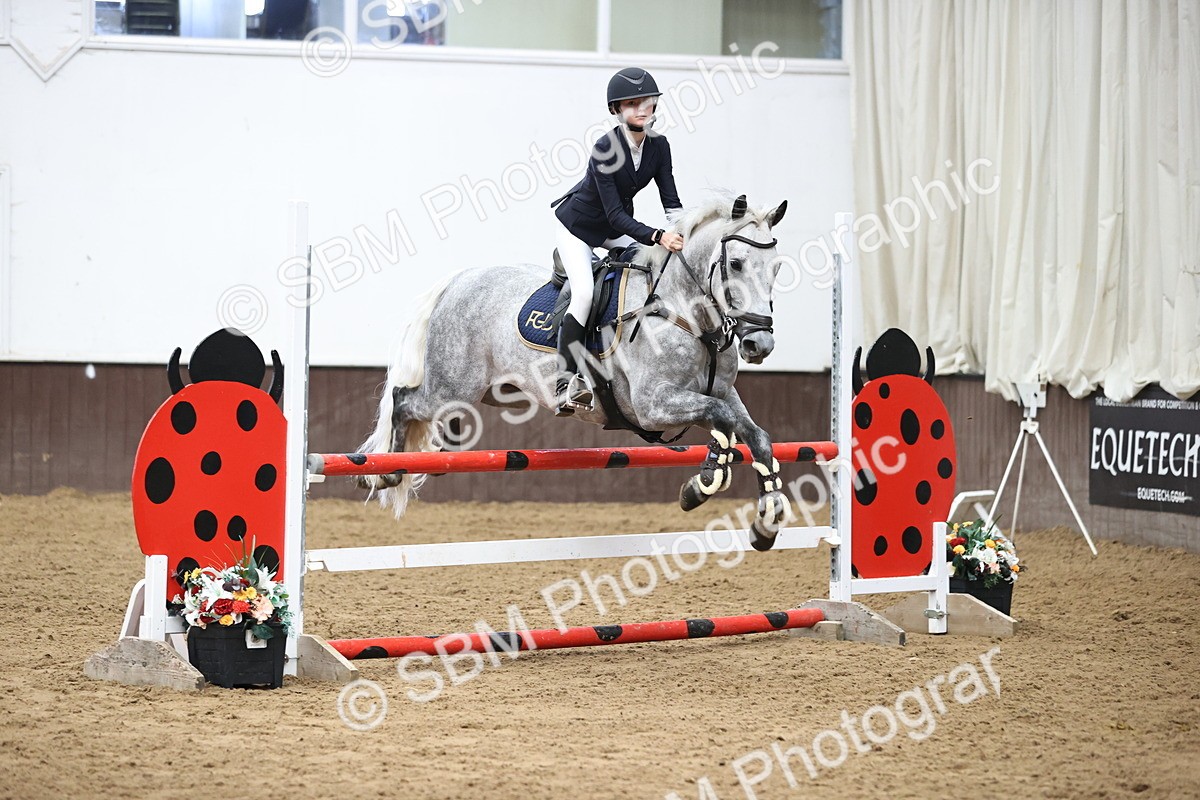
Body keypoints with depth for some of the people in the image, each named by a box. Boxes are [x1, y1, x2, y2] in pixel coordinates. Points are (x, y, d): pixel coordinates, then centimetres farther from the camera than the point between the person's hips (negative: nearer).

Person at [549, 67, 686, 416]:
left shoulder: (659, 146, -13)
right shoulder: (605, 149, -31)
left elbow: (671, 202, -11)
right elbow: (615, 216, -34)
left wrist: (681, 231, -31)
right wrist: (657, 236, -47)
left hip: (615, 229, 7)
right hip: (577, 225, -6)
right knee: (584, 292, -25)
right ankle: (568, 381, -20)